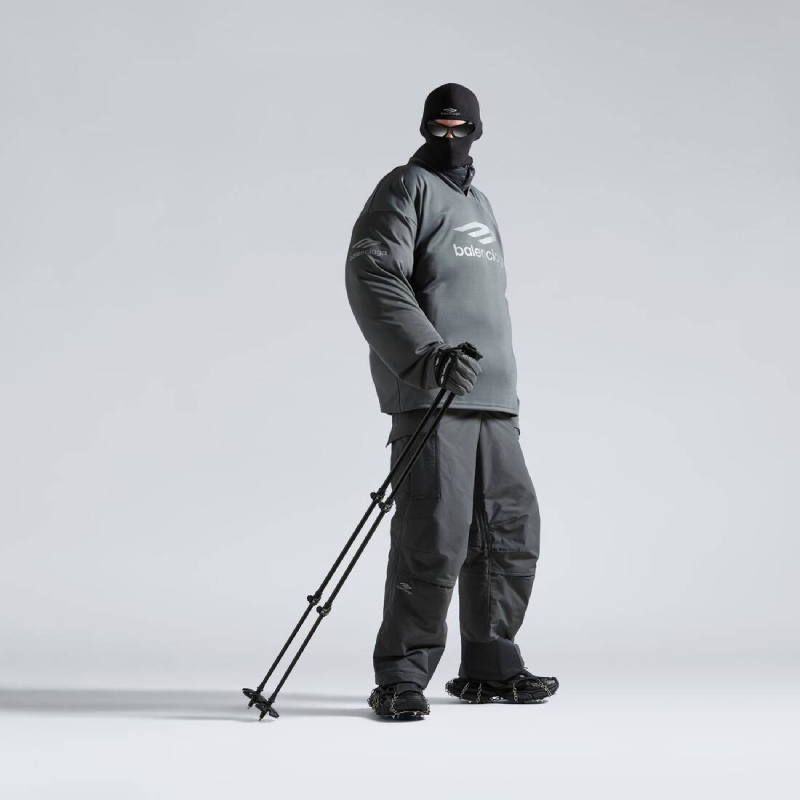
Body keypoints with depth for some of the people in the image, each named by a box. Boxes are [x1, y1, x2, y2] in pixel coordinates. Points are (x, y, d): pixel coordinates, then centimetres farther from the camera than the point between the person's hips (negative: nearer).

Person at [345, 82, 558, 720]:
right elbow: (371, 277, -14)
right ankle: (400, 678, -3)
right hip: (430, 396, -8)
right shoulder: (405, 190, 0)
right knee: (435, 539, -12)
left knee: (512, 529, 9)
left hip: (493, 400, 8)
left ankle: (490, 667, 21)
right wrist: (424, 353, -26)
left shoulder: (481, 204, 26)